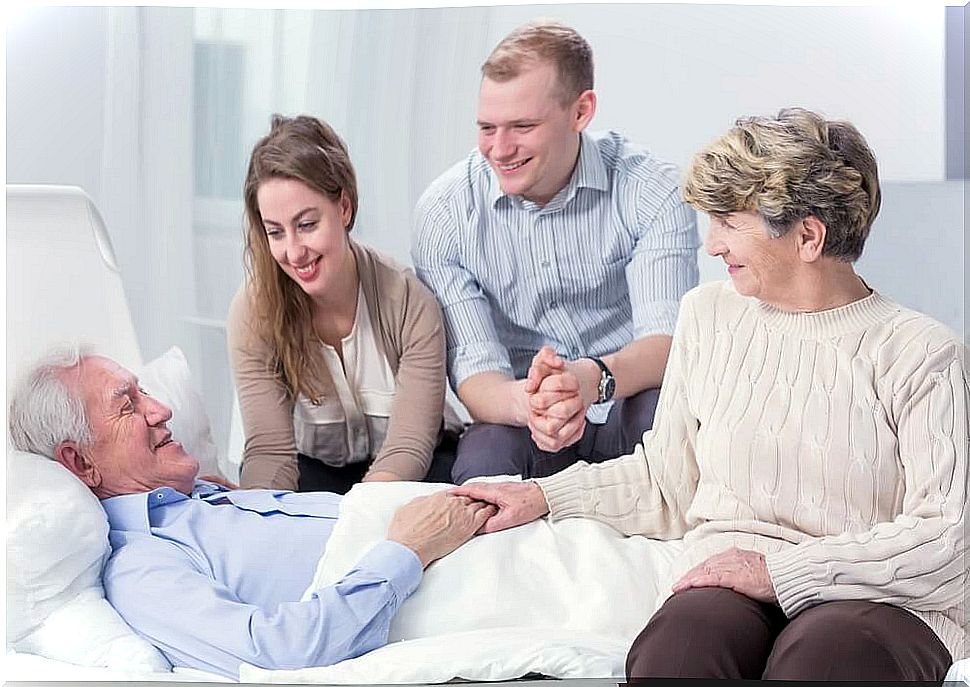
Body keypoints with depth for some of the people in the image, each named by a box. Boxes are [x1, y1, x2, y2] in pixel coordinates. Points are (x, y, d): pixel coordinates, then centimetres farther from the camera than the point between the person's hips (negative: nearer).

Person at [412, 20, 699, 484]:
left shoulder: (652, 193, -9)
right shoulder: (444, 212, -7)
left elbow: (667, 339, -20)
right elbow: (473, 370, -13)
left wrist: (594, 377, -45)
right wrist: (526, 403, -40)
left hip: (628, 401, 1)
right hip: (516, 417, 0)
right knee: (481, 465, -35)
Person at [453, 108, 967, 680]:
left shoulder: (921, 355, -1)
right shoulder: (709, 315, 16)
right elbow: (668, 480, 24)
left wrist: (781, 569, -14)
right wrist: (544, 497, 15)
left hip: (884, 601, -3)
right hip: (727, 581, 3)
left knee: (818, 654, -40)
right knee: (678, 641, -35)